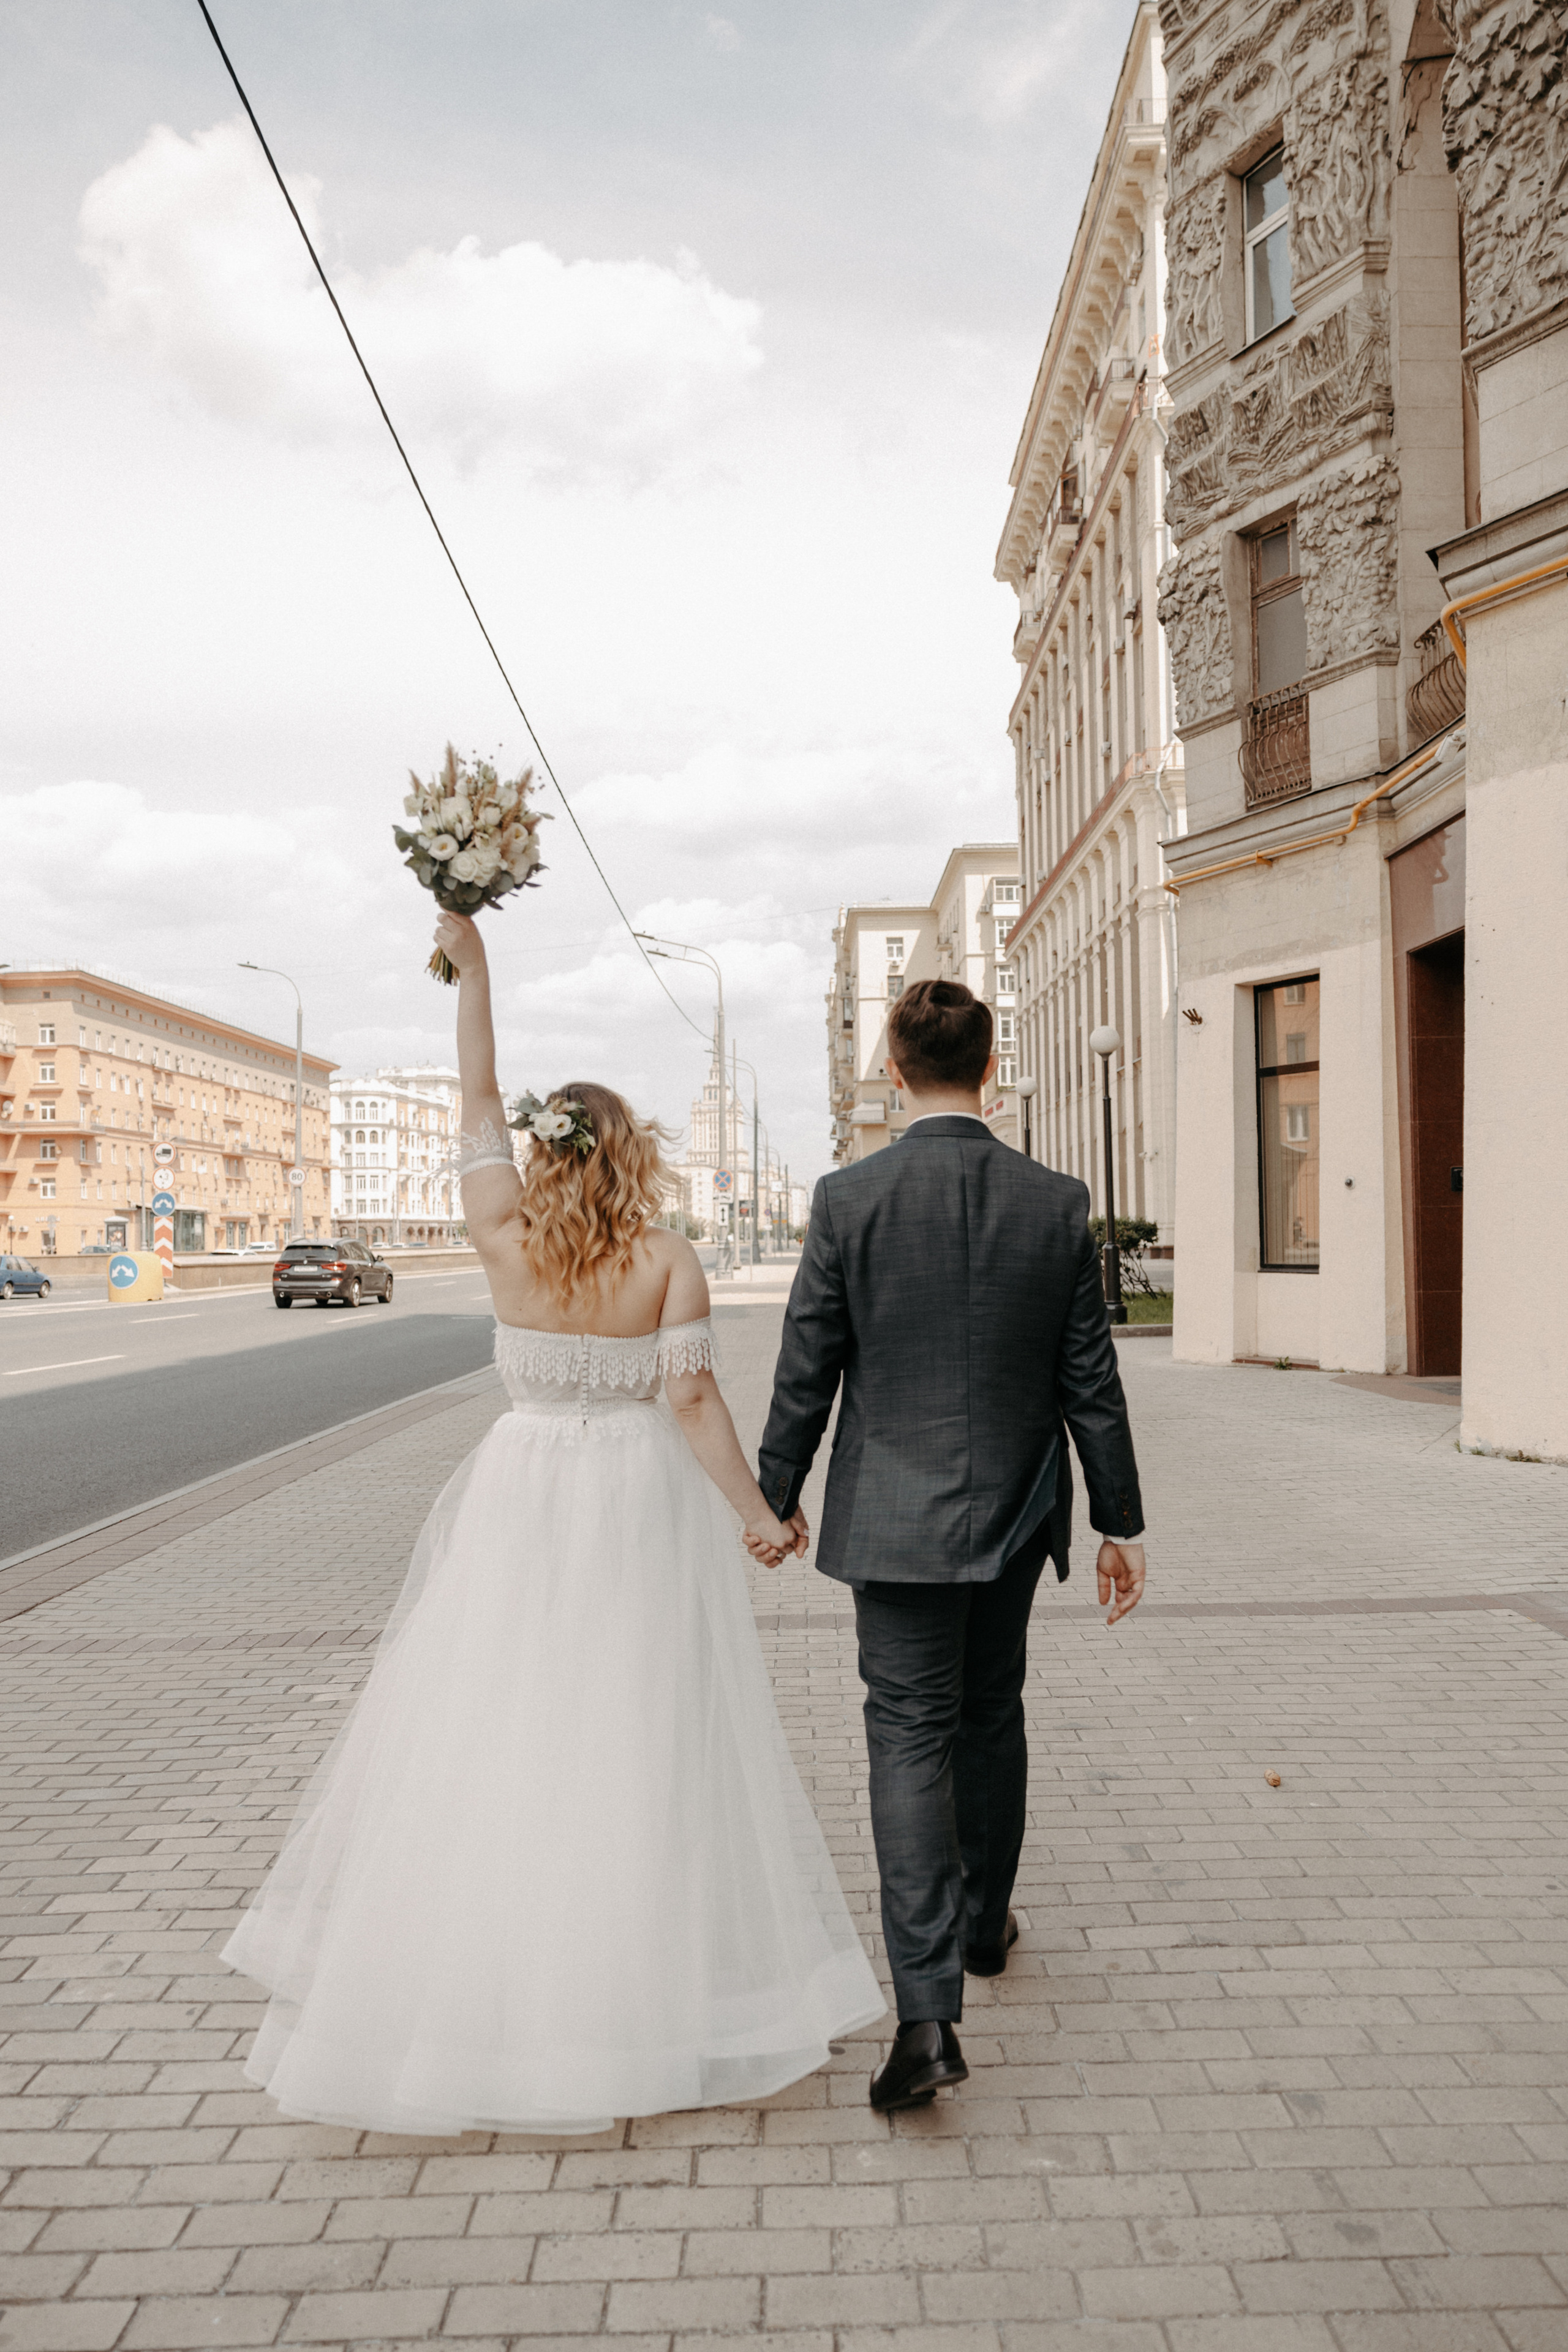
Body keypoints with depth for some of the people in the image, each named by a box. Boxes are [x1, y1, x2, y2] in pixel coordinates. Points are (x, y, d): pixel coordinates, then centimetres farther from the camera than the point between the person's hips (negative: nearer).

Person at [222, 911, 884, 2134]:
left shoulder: (506, 1240, -5)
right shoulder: (666, 1257, -9)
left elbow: (477, 1102, 4)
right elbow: (692, 1400, -13)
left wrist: (471, 967, 10)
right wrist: (756, 1513, -6)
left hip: (522, 1500, 2)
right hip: (640, 1502, -1)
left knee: (493, 1729, 12)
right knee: (638, 1737, 7)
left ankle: (475, 1980, 25)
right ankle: (639, 1974, 18)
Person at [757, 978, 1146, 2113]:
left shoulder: (849, 1198, -12)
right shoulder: (1057, 1201, -6)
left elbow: (807, 1370, -7)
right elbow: (1091, 1380, -3)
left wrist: (777, 1494, 7)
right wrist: (1120, 1522, 6)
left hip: (895, 1512, -3)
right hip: (1015, 1509, 3)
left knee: (911, 1737, 2)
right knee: (991, 1714, 21)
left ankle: (929, 2007, -5)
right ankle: (984, 1920, 40)